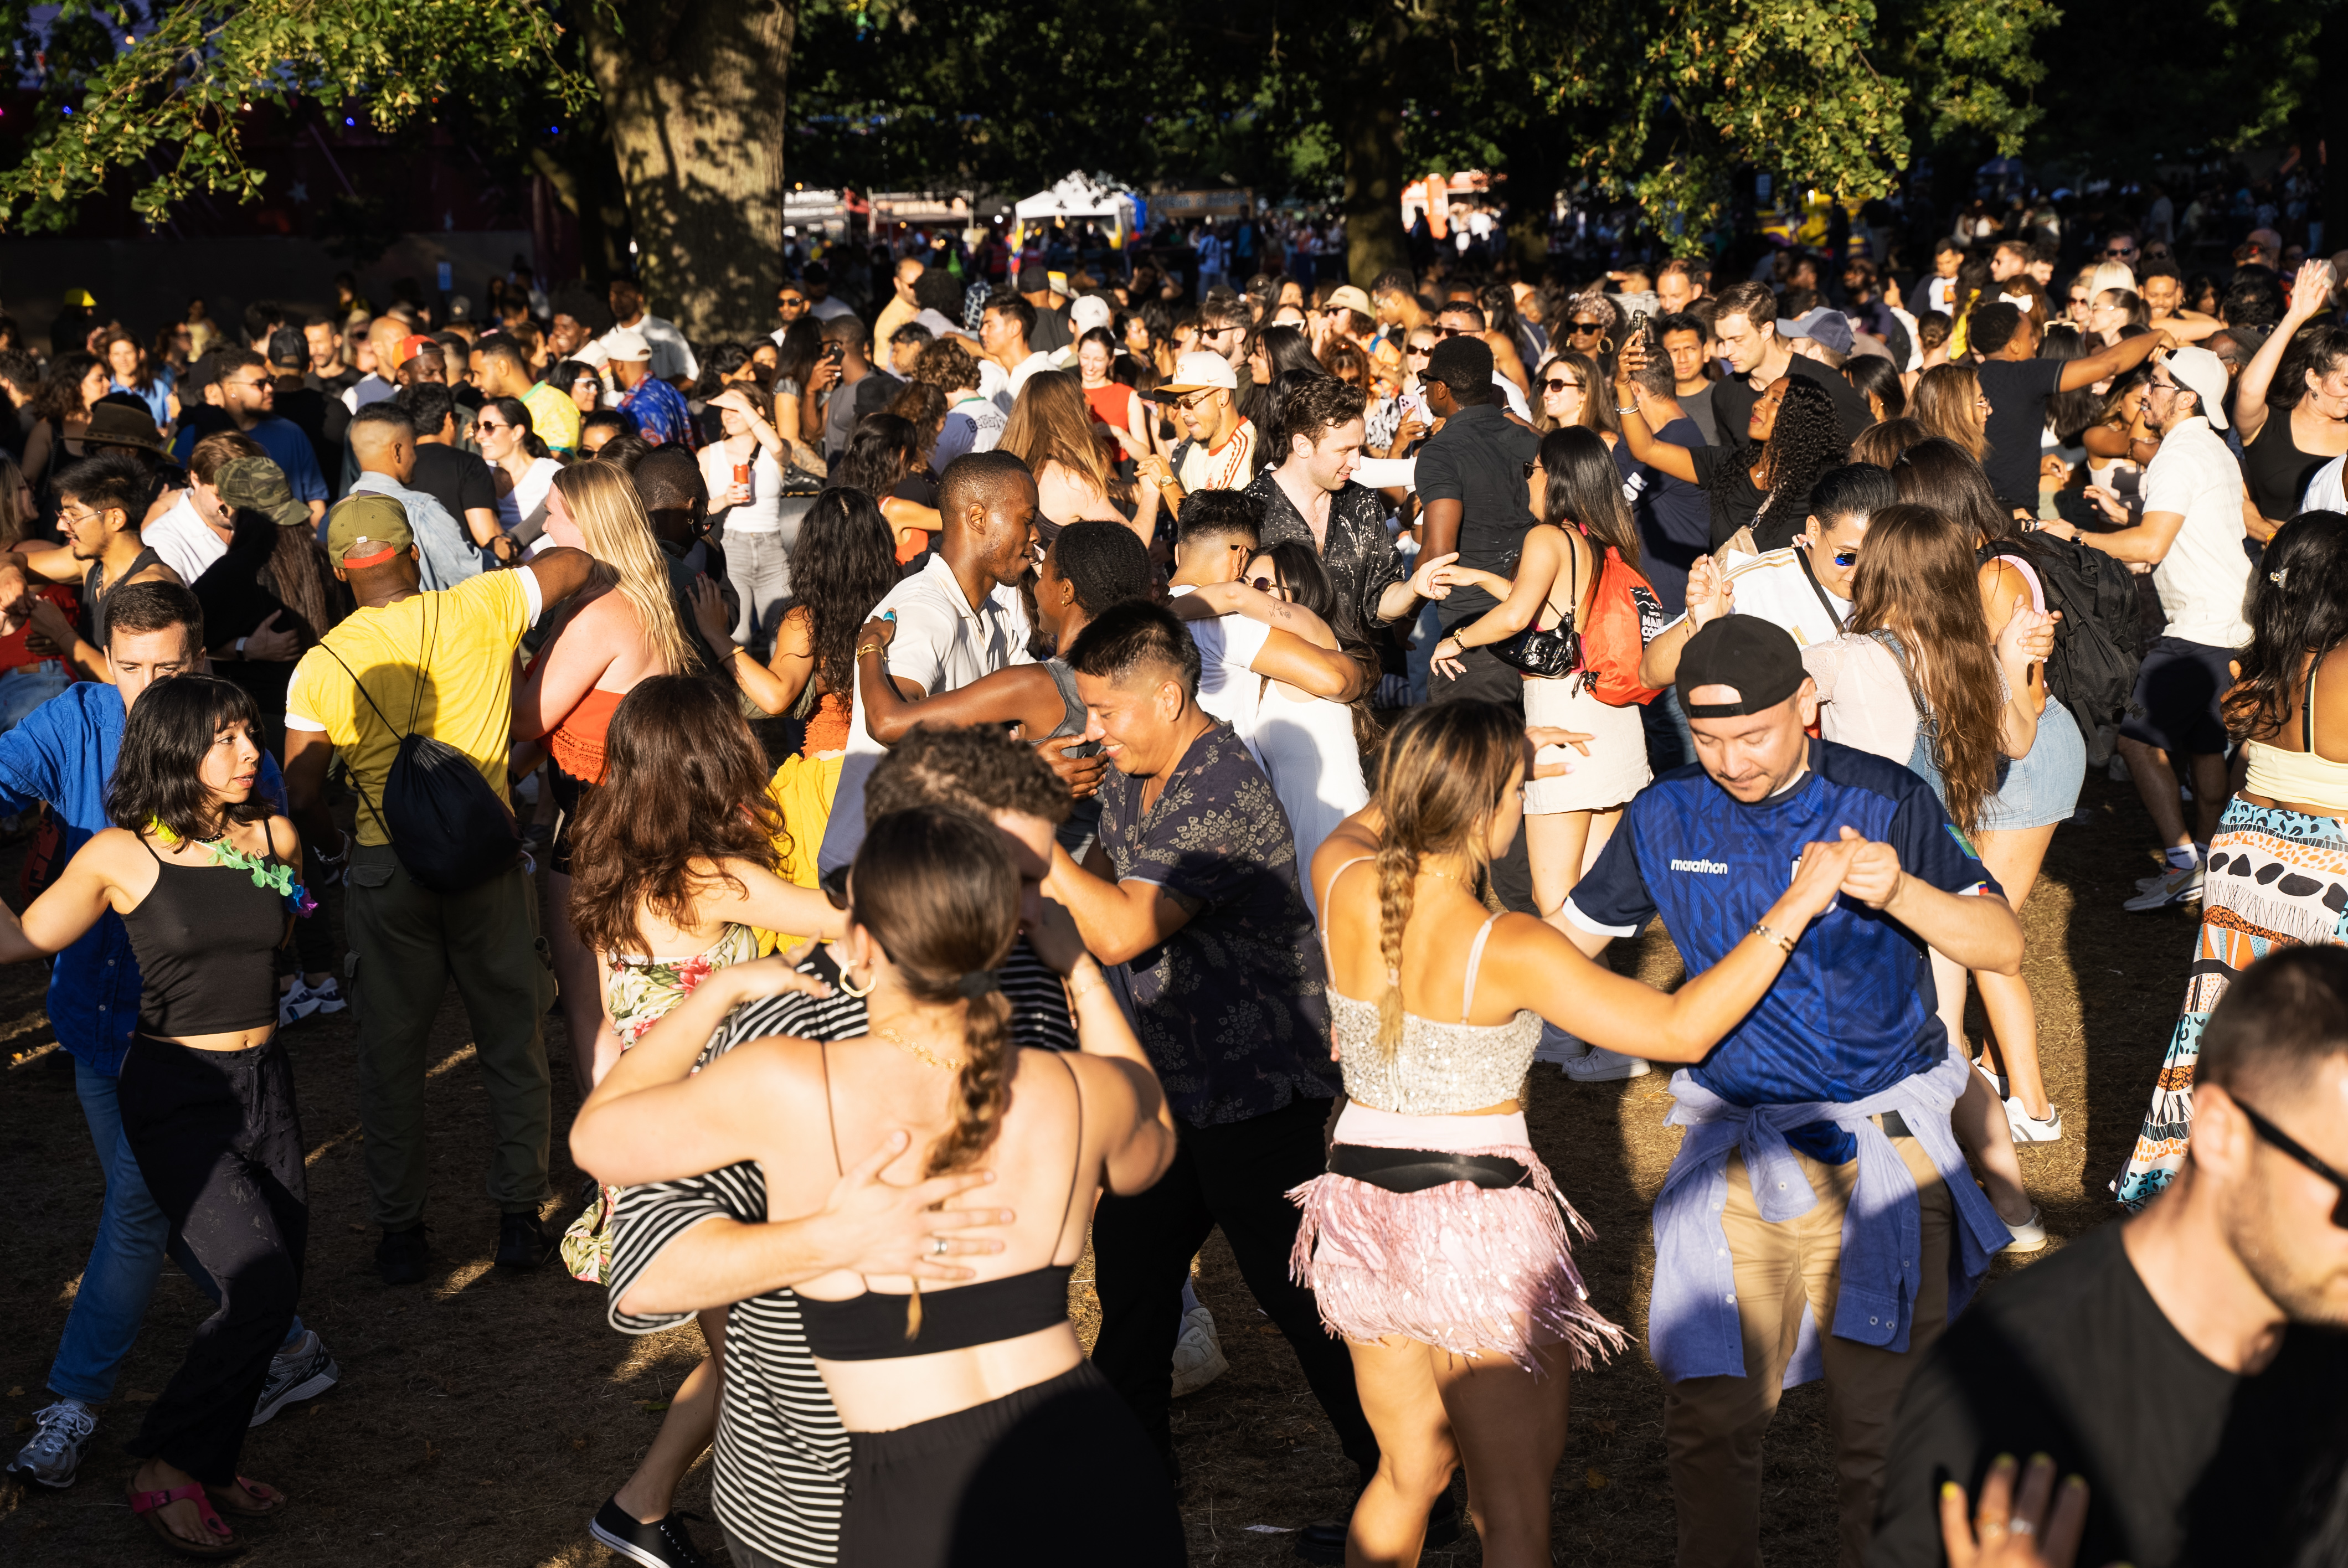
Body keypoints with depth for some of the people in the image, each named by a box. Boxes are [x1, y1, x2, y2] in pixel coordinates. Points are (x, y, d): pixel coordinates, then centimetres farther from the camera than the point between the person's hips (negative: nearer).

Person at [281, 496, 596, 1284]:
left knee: (391, 1050, 11)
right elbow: (576, 564, 4)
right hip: (487, 858, 0)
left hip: (385, 867, 0)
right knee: (513, 1040, 13)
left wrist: (337, 850, 14)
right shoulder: (478, 611, -8)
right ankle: (518, 1217, 18)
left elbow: (301, 792, -3)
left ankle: (400, 1232, 16)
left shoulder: (322, 666, -6)